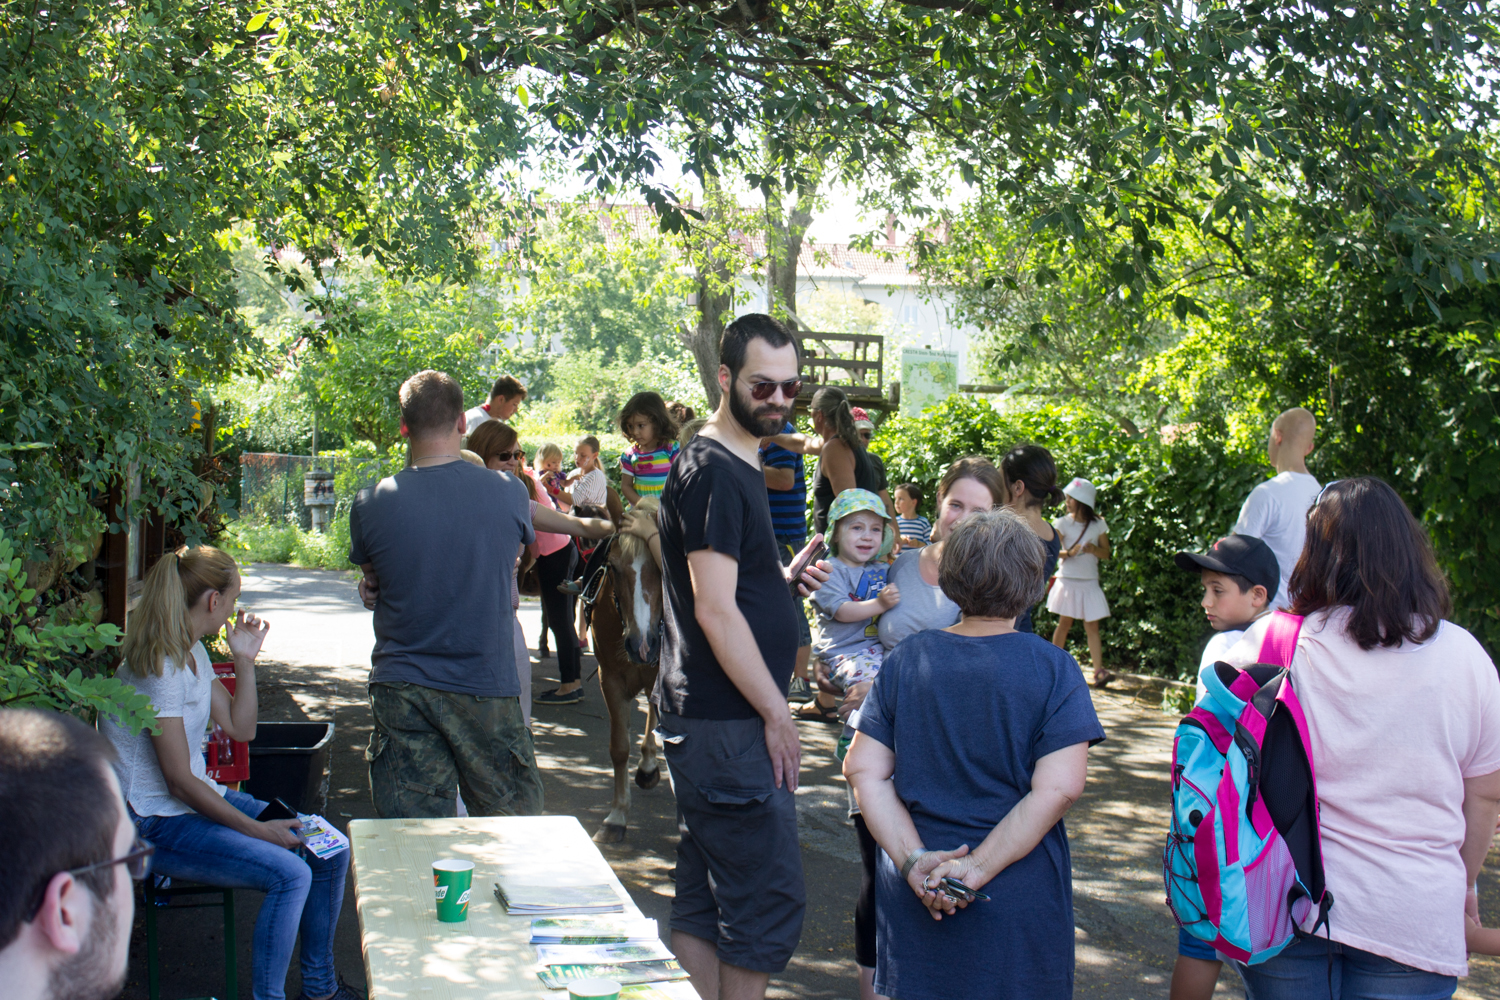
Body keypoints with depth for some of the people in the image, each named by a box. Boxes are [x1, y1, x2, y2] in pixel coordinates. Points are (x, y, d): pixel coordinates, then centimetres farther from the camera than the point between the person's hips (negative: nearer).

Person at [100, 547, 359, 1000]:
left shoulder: (194, 652, 8)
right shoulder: (159, 670, -21)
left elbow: (240, 729, 14)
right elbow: (179, 781, -22)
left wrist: (245, 661, 3)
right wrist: (256, 829, -20)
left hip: (202, 797, 10)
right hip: (156, 823, -10)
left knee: (329, 853, 1)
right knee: (289, 873, -27)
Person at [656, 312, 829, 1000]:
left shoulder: (739, 465, 17)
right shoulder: (712, 471, -15)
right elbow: (714, 610, -20)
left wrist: (787, 580, 9)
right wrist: (776, 715, -16)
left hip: (707, 721, 10)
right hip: (727, 727, -10)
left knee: (703, 904, 14)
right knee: (769, 904, -5)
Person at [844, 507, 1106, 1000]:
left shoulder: (906, 658, 0)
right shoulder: (1052, 668, -9)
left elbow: (864, 771, -4)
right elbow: (1058, 789, -17)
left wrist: (914, 861, -11)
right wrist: (978, 868, -17)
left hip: (912, 900, 3)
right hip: (1019, 900, -2)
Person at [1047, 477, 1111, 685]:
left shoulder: (1098, 524, 3)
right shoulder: (1062, 523, -1)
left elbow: (1106, 553, 5)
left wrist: (1094, 549, -16)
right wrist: (1069, 553, -23)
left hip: (1090, 582, 1)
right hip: (1068, 580, -1)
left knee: (1092, 626, -3)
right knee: (1065, 623, 4)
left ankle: (1098, 670, -8)